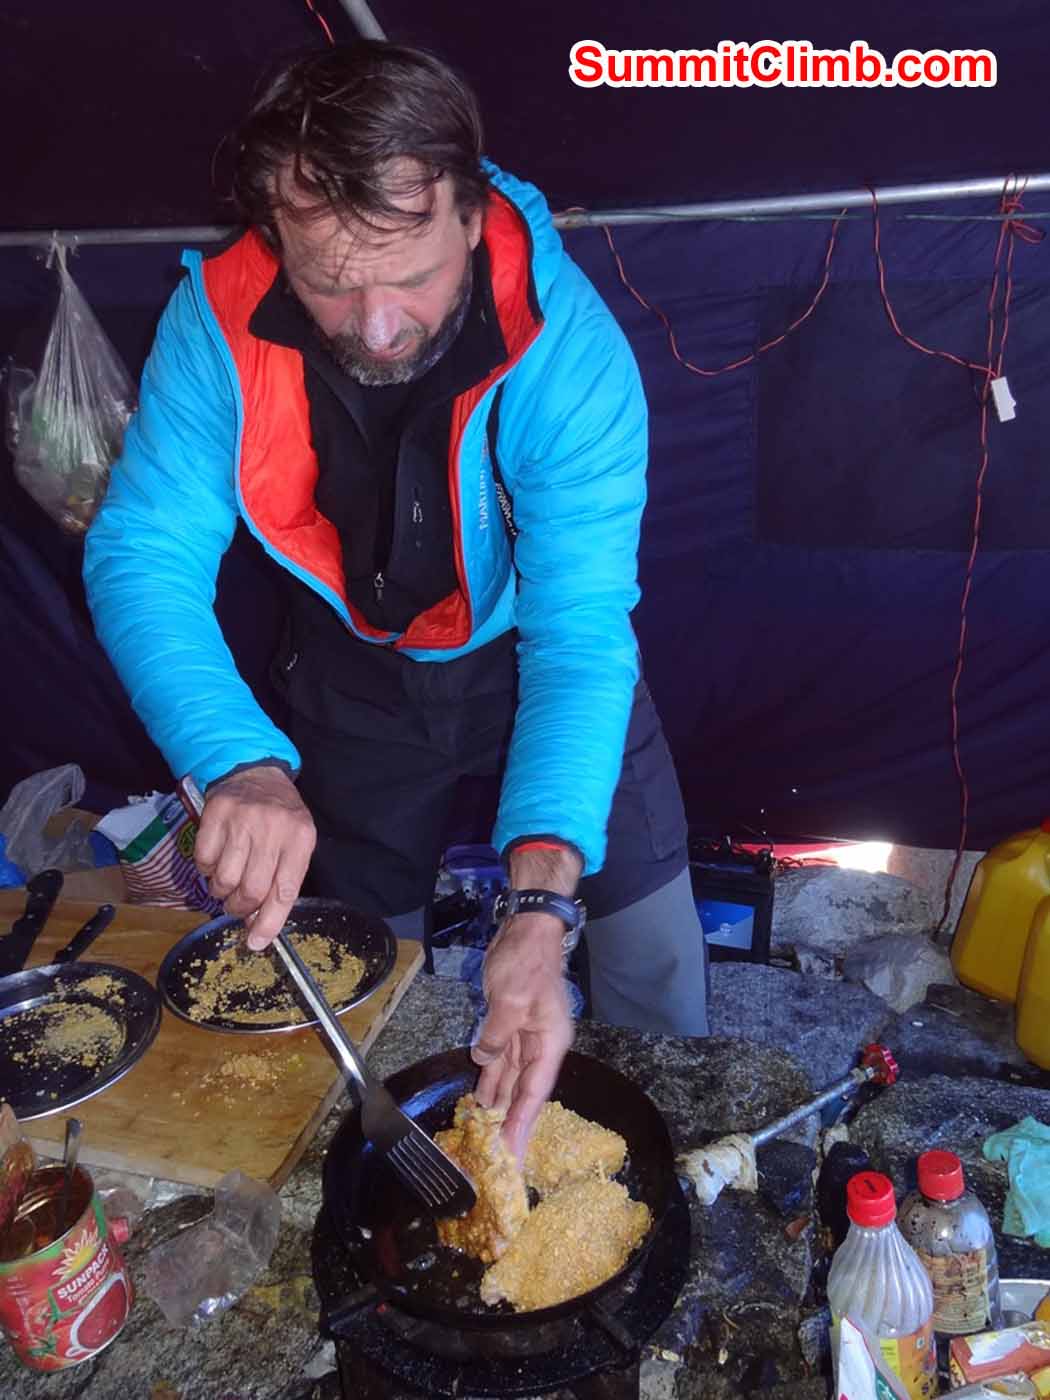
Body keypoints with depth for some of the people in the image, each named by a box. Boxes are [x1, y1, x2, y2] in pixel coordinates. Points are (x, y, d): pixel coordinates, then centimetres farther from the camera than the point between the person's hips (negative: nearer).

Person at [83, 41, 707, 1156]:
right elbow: (141, 558, -25)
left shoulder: (568, 348, -31)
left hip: (535, 654, -1)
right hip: (357, 676, 2)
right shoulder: (219, 323, -24)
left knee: (652, 964, 6)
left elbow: (582, 633, -34)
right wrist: (240, 767, -44)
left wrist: (541, 907, -45)